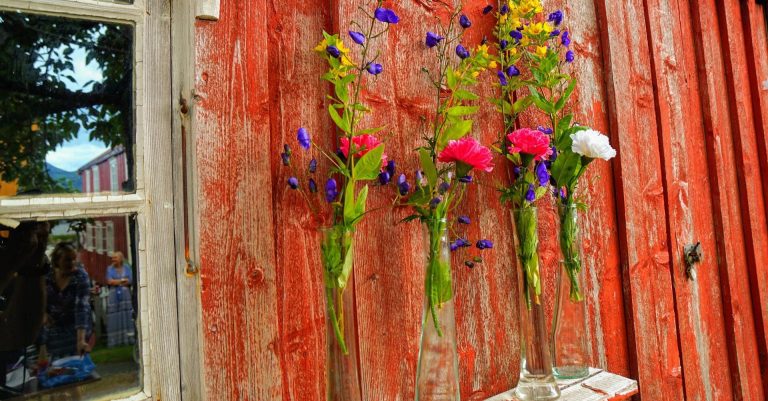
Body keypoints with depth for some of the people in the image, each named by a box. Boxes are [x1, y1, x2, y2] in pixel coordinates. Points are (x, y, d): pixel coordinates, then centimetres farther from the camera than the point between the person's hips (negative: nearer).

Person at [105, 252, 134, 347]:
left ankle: (129, 338, -3)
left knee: (126, 316, -4)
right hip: (113, 295, 0)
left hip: (125, 294, 0)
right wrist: (122, 280, -2)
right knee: (114, 318, -4)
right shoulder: (110, 268, 9)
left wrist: (116, 282, -4)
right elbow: (109, 281, -4)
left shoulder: (127, 267, 9)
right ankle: (114, 341, -3)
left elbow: (130, 281, 1)